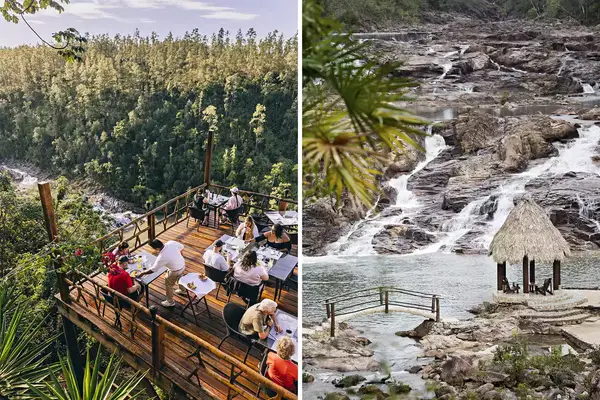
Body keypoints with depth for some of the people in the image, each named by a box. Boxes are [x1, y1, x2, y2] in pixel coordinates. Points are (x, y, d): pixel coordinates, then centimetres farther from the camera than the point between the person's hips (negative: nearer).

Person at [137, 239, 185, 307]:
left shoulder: (162, 257, -34)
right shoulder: (171, 242, -20)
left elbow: (153, 270, -24)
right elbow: (181, 247, -2)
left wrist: (142, 273, -9)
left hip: (175, 271, -7)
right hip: (182, 264, 7)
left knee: (168, 285, 19)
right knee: (180, 278, 36)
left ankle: (170, 302, 38)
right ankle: (182, 290, 64)